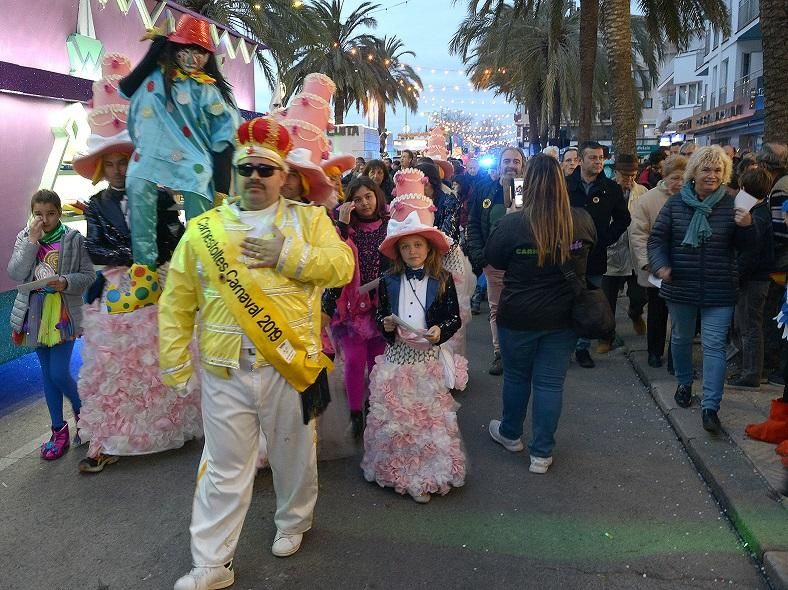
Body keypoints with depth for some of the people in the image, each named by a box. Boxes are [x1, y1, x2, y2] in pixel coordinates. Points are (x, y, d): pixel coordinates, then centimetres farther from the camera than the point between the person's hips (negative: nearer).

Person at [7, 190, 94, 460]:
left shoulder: (73, 239, -6)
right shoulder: (24, 238, 3)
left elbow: (88, 276, -4)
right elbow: (16, 274, -9)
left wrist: (66, 282, -22)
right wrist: (32, 241, -16)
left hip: (64, 314, -4)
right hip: (36, 313, 4)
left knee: (59, 373, -7)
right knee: (47, 373, 11)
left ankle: (82, 413, 22)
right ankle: (59, 430, 23)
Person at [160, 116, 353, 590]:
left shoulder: (309, 219, 2)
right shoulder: (203, 229, 3)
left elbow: (342, 266, -11)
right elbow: (177, 302, 5)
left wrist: (288, 254, -19)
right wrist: (175, 363, 2)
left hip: (290, 367, 0)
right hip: (224, 372, 1)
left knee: (294, 455, 19)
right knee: (224, 469, 9)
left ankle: (293, 522, 45)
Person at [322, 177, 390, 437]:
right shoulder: (346, 227, 0)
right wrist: (342, 223, -20)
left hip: (380, 305, 1)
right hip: (350, 304, -1)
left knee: (378, 360, 8)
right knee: (355, 359, -5)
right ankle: (355, 413, 12)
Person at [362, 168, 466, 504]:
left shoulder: (442, 280, -3)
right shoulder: (389, 281, 2)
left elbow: (455, 318, 0)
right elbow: (379, 316, 8)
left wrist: (440, 331, -19)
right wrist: (386, 325, -13)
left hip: (428, 358, -1)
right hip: (396, 358, 2)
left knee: (429, 417, 5)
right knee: (393, 416, 8)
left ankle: (425, 475, 20)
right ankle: (398, 471, 25)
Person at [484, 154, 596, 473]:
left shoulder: (512, 223, -19)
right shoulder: (582, 221, -9)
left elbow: (493, 259, -3)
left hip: (518, 316, -2)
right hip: (563, 316, 2)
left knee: (516, 376, 19)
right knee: (550, 383, 10)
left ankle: (510, 434, 41)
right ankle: (541, 453, 20)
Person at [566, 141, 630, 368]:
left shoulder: (611, 189, 4)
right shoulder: (565, 185, -1)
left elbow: (622, 219, 13)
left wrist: (606, 239, 2)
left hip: (596, 257, 2)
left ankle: (583, 347, 22)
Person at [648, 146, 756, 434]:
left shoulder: (731, 205, -4)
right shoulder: (675, 203, -2)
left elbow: (745, 247, -1)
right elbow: (657, 238, -1)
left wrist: (747, 227, -22)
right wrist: (660, 265, -17)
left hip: (719, 292, -2)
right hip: (680, 288, 2)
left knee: (714, 346, -3)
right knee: (681, 339, 18)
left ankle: (710, 407, 1)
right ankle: (684, 383, 43)